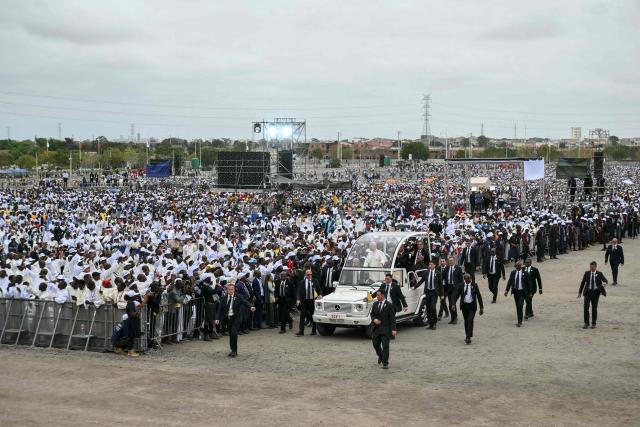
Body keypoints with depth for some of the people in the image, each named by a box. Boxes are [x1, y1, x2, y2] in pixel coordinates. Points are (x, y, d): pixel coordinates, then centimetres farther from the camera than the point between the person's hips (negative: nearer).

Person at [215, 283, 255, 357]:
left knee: (234, 333, -16)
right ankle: (233, 350, 24)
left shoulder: (238, 298, -3)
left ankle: (234, 351, -4)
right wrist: (217, 318, -4)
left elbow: (245, 303, -17)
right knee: (231, 334, 10)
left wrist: (250, 307, -37)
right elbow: (220, 309, 6)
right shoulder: (224, 299, 6)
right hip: (228, 318, 4)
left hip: (236, 318, -4)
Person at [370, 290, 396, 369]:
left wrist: (393, 329, -18)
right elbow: (372, 314, 17)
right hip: (376, 328, 5)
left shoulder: (389, 305, -9)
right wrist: (374, 319, -7)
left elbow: (392, 318, -11)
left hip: (385, 328, -5)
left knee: (385, 345, -5)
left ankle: (385, 363, 1)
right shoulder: (375, 304, 8)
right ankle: (380, 356, 39)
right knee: (375, 344, 10)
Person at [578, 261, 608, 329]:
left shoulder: (599, 274, -1)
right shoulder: (587, 273, 4)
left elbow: (605, 280, -10)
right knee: (586, 307, -10)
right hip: (588, 291, 1)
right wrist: (580, 292, 11)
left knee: (594, 308, 5)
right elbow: (583, 282, 10)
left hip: (596, 292, -1)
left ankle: (593, 324, 15)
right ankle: (586, 323, 0)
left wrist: (604, 283, -35)